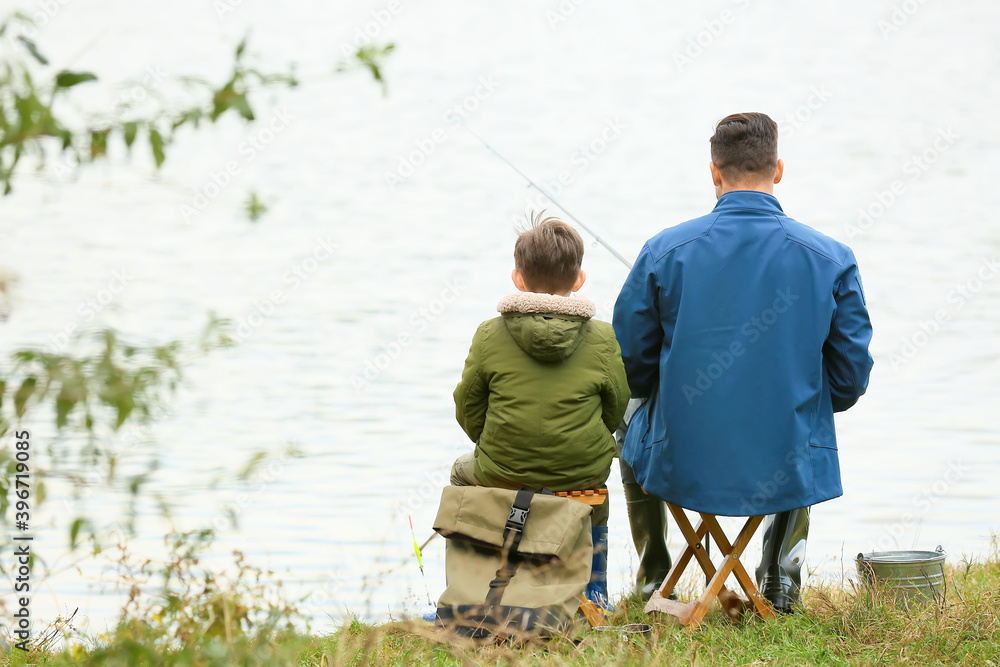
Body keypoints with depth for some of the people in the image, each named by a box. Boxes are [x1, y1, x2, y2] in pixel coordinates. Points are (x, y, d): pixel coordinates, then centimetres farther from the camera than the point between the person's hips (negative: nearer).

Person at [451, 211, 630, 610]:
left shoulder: (490, 336, -10)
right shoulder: (602, 340, -9)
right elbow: (615, 411, 2)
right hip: (582, 474, 1)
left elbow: (468, 411, -1)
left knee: (463, 471, 34)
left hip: (501, 475, -1)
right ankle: (595, 597, 43)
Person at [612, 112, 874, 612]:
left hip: (679, 467, -1)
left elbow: (629, 367, -2)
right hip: (790, 473, 1)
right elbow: (850, 379, -1)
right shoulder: (831, 260, -8)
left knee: (631, 421, 37)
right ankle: (781, 578, 37)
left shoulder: (664, 251, -10)